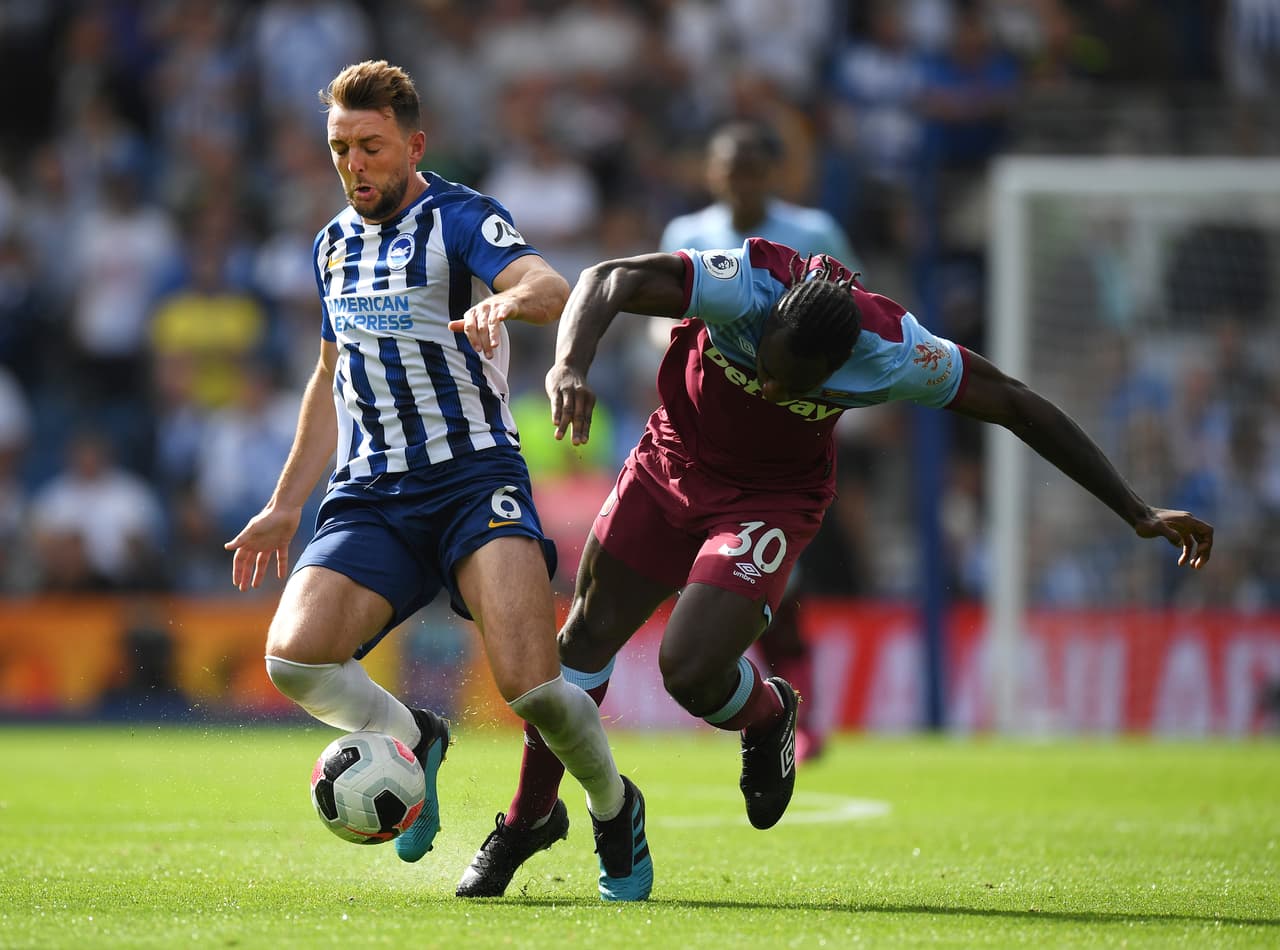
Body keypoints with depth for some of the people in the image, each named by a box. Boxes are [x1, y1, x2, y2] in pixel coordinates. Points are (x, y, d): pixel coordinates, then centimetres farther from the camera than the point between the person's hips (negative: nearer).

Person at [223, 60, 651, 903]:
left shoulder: (462, 219, -4)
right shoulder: (336, 244, 17)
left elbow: (551, 288, -24)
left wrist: (510, 299, -48)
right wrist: (284, 507, 29)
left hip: (474, 477, -5)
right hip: (371, 496, 5)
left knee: (531, 684, -22)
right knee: (294, 657, -20)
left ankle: (615, 810, 9)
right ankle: (413, 743, 10)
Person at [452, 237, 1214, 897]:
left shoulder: (894, 353, -30)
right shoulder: (743, 285, -33)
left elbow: (1020, 408, -19)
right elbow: (608, 282, -37)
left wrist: (1140, 513, -16)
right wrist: (570, 364, -59)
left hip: (772, 501, -2)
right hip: (672, 464, 2)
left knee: (691, 670, -20)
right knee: (587, 639, 8)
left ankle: (767, 715, 17)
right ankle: (529, 819, 28)